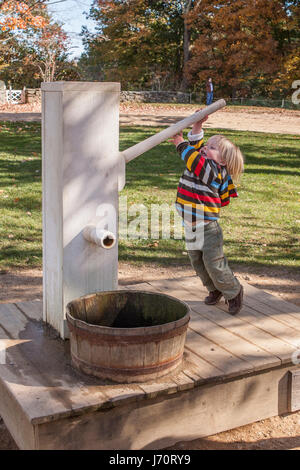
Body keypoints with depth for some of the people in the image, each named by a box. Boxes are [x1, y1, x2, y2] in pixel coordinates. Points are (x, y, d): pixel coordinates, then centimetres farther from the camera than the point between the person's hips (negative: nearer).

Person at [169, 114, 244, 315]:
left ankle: (234, 292, 16)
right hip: (191, 225, 9)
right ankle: (215, 290, 34)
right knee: (198, 262, 16)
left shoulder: (214, 171, -19)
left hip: (208, 227, -9)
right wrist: (197, 126, -1)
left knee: (214, 263, -4)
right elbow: (195, 144, 13)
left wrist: (181, 144, -23)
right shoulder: (202, 163, 7)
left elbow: (195, 160, -32)